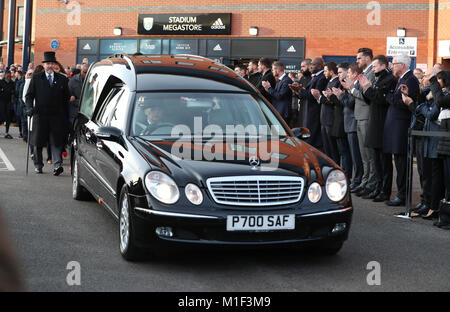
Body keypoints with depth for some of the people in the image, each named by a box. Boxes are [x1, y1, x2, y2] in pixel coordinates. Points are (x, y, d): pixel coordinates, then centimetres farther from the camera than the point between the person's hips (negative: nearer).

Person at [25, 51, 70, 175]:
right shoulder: (36, 78, 8)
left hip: (57, 115, 0)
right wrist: (29, 107, -10)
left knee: (56, 141, -8)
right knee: (38, 142, 7)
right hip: (40, 115, 1)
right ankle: (38, 165, 19)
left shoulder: (62, 79, 8)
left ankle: (57, 165, -13)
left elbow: (66, 98, 10)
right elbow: (29, 95, 8)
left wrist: (66, 117, 6)